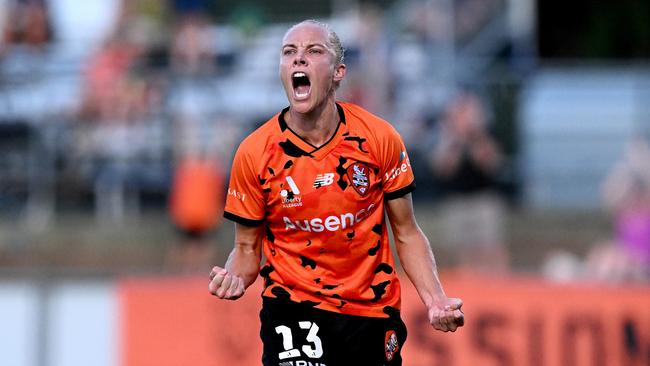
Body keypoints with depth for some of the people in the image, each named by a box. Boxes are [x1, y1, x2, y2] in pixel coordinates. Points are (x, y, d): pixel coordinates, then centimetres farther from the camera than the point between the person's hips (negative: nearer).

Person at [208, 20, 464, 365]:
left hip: (373, 311, 2)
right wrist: (233, 277, -20)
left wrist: (435, 299, -11)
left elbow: (406, 234, 3)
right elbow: (247, 248, 2)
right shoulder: (253, 153, -7)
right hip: (293, 308, -2)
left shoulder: (380, 138, -5)